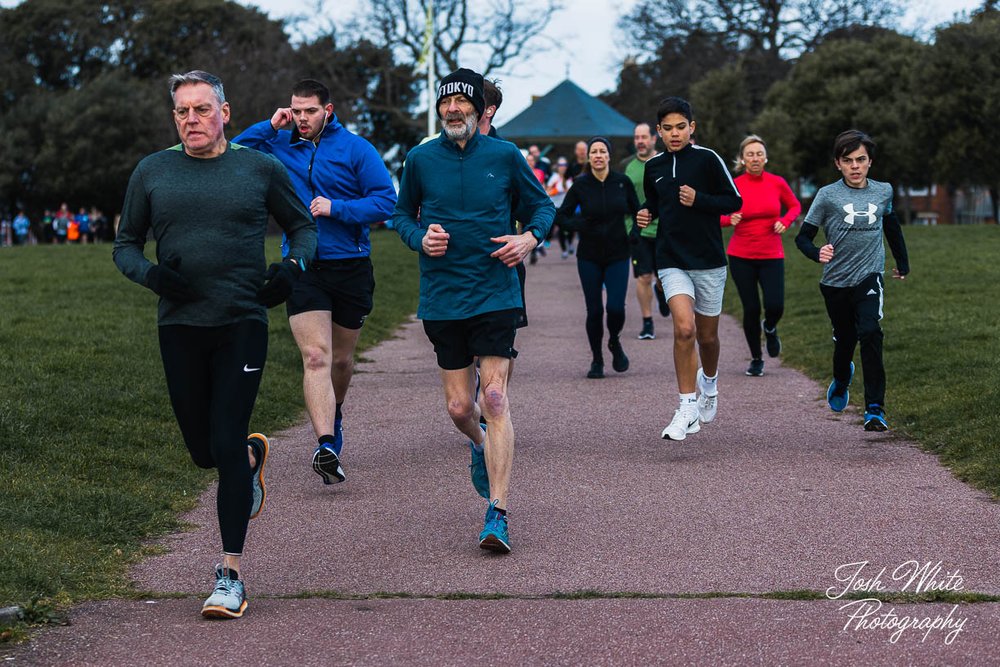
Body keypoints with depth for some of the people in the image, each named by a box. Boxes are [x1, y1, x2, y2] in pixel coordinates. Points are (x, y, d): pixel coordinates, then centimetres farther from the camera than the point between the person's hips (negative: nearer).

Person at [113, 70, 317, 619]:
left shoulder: (260, 169, 3)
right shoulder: (152, 172, 6)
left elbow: (303, 227, 14)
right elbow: (125, 245, 12)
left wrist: (293, 266, -6)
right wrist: (151, 273, -10)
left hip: (243, 325, -2)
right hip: (179, 327, 3)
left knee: (226, 445, -9)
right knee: (203, 450, 10)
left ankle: (231, 574, -1)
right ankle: (253, 455, 47)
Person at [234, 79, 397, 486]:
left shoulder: (355, 149, -2)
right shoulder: (279, 146, 6)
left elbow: (386, 202, -6)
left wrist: (336, 208, -18)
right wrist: (270, 127, -3)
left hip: (351, 267, 0)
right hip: (303, 268, 0)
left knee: (341, 359, 14)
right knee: (315, 356, -16)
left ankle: (334, 417, 44)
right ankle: (326, 445, -25)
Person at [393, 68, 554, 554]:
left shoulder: (504, 156, 1)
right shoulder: (421, 159, 3)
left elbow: (541, 204, 13)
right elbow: (402, 214, 16)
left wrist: (531, 236, -7)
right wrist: (421, 237, -5)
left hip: (496, 294, -2)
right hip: (442, 299, 2)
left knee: (494, 400, -12)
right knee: (459, 407, 4)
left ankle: (497, 516, -10)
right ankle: (480, 444, 43)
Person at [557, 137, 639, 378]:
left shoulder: (622, 181, -1)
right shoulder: (580, 185, -4)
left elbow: (637, 211, 11)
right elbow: (562, 215, 4)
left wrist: (636, 233, -6)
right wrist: (579, 225, -15)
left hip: (618, 255, 0)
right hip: (589, 258, 0)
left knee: (616, 307, -12)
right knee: (594, 310, 1)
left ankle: (614, 342, 21)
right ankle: (596, 360, 19)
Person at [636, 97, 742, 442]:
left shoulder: (707, 159, -5)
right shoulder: (653, 166, 7)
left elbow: (734, 201, -3)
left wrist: (699, 200, -18)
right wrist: (647, 214, 2)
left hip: (709, 261, -1)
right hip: (672, 261, 1)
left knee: (707, 335, 11)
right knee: (684, 328, -18)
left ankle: (709, 380, 44)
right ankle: (688, 407, -11)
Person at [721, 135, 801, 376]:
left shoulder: (777, 183, -3)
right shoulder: (734, 186, -6)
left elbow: (794, 206, 14)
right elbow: (719, 216, 4)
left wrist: (785, 221, -6)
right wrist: (730, 219, -18)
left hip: (771, 256, 1)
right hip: (741, 256, -1)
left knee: (775, 306, -13)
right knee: (751, 309, -1)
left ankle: (770, 329, 25)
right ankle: (756, 359, 19)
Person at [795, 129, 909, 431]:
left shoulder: (883, 191, 4)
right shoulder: (828, 195, -6)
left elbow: (891, 226, 24)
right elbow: (803, 236, -5)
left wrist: (902, 263, 34)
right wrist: (817, 254, -26)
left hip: (869, 276, 0)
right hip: (836, 281, 0)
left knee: (869, 333, -22)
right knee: (845, 339, 14)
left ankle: (875, 409, -21)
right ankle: (841, 379, 51)